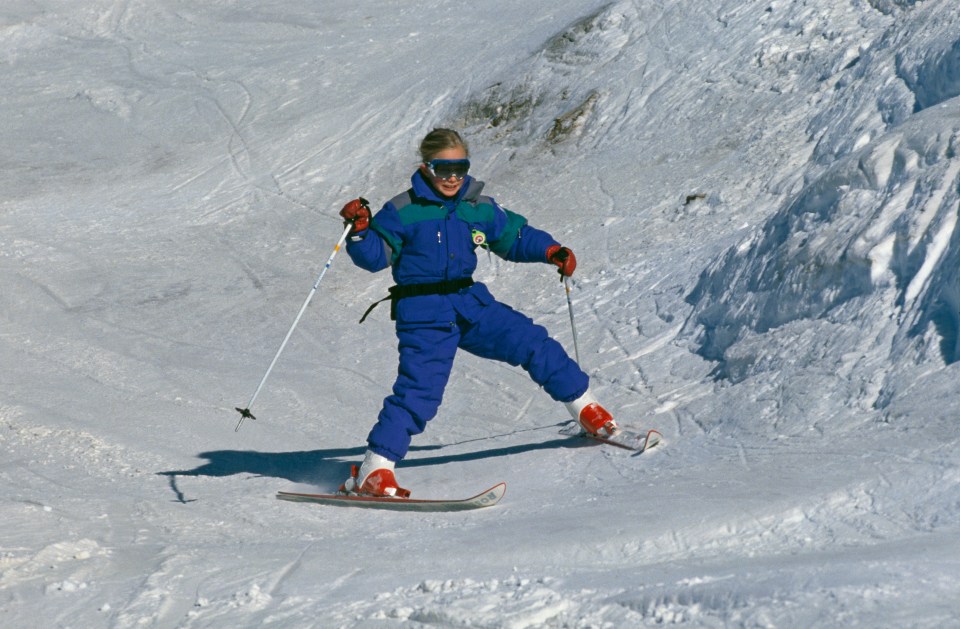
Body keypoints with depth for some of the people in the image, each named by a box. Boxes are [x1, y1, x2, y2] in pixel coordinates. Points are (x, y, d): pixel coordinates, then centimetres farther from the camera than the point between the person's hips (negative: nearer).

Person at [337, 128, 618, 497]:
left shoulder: (479, 208, 7)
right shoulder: (403, 211, -6)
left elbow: (514, 237, 17)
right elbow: (376, 255, -6)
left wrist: (551, 251, 2)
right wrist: (360, 230, -25)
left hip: (469, 302, 5)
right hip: (423, 313, -5)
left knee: (530, 341, -1)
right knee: (419, 386, -17)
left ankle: (584, 406, 18)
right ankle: (374, 470, -15)